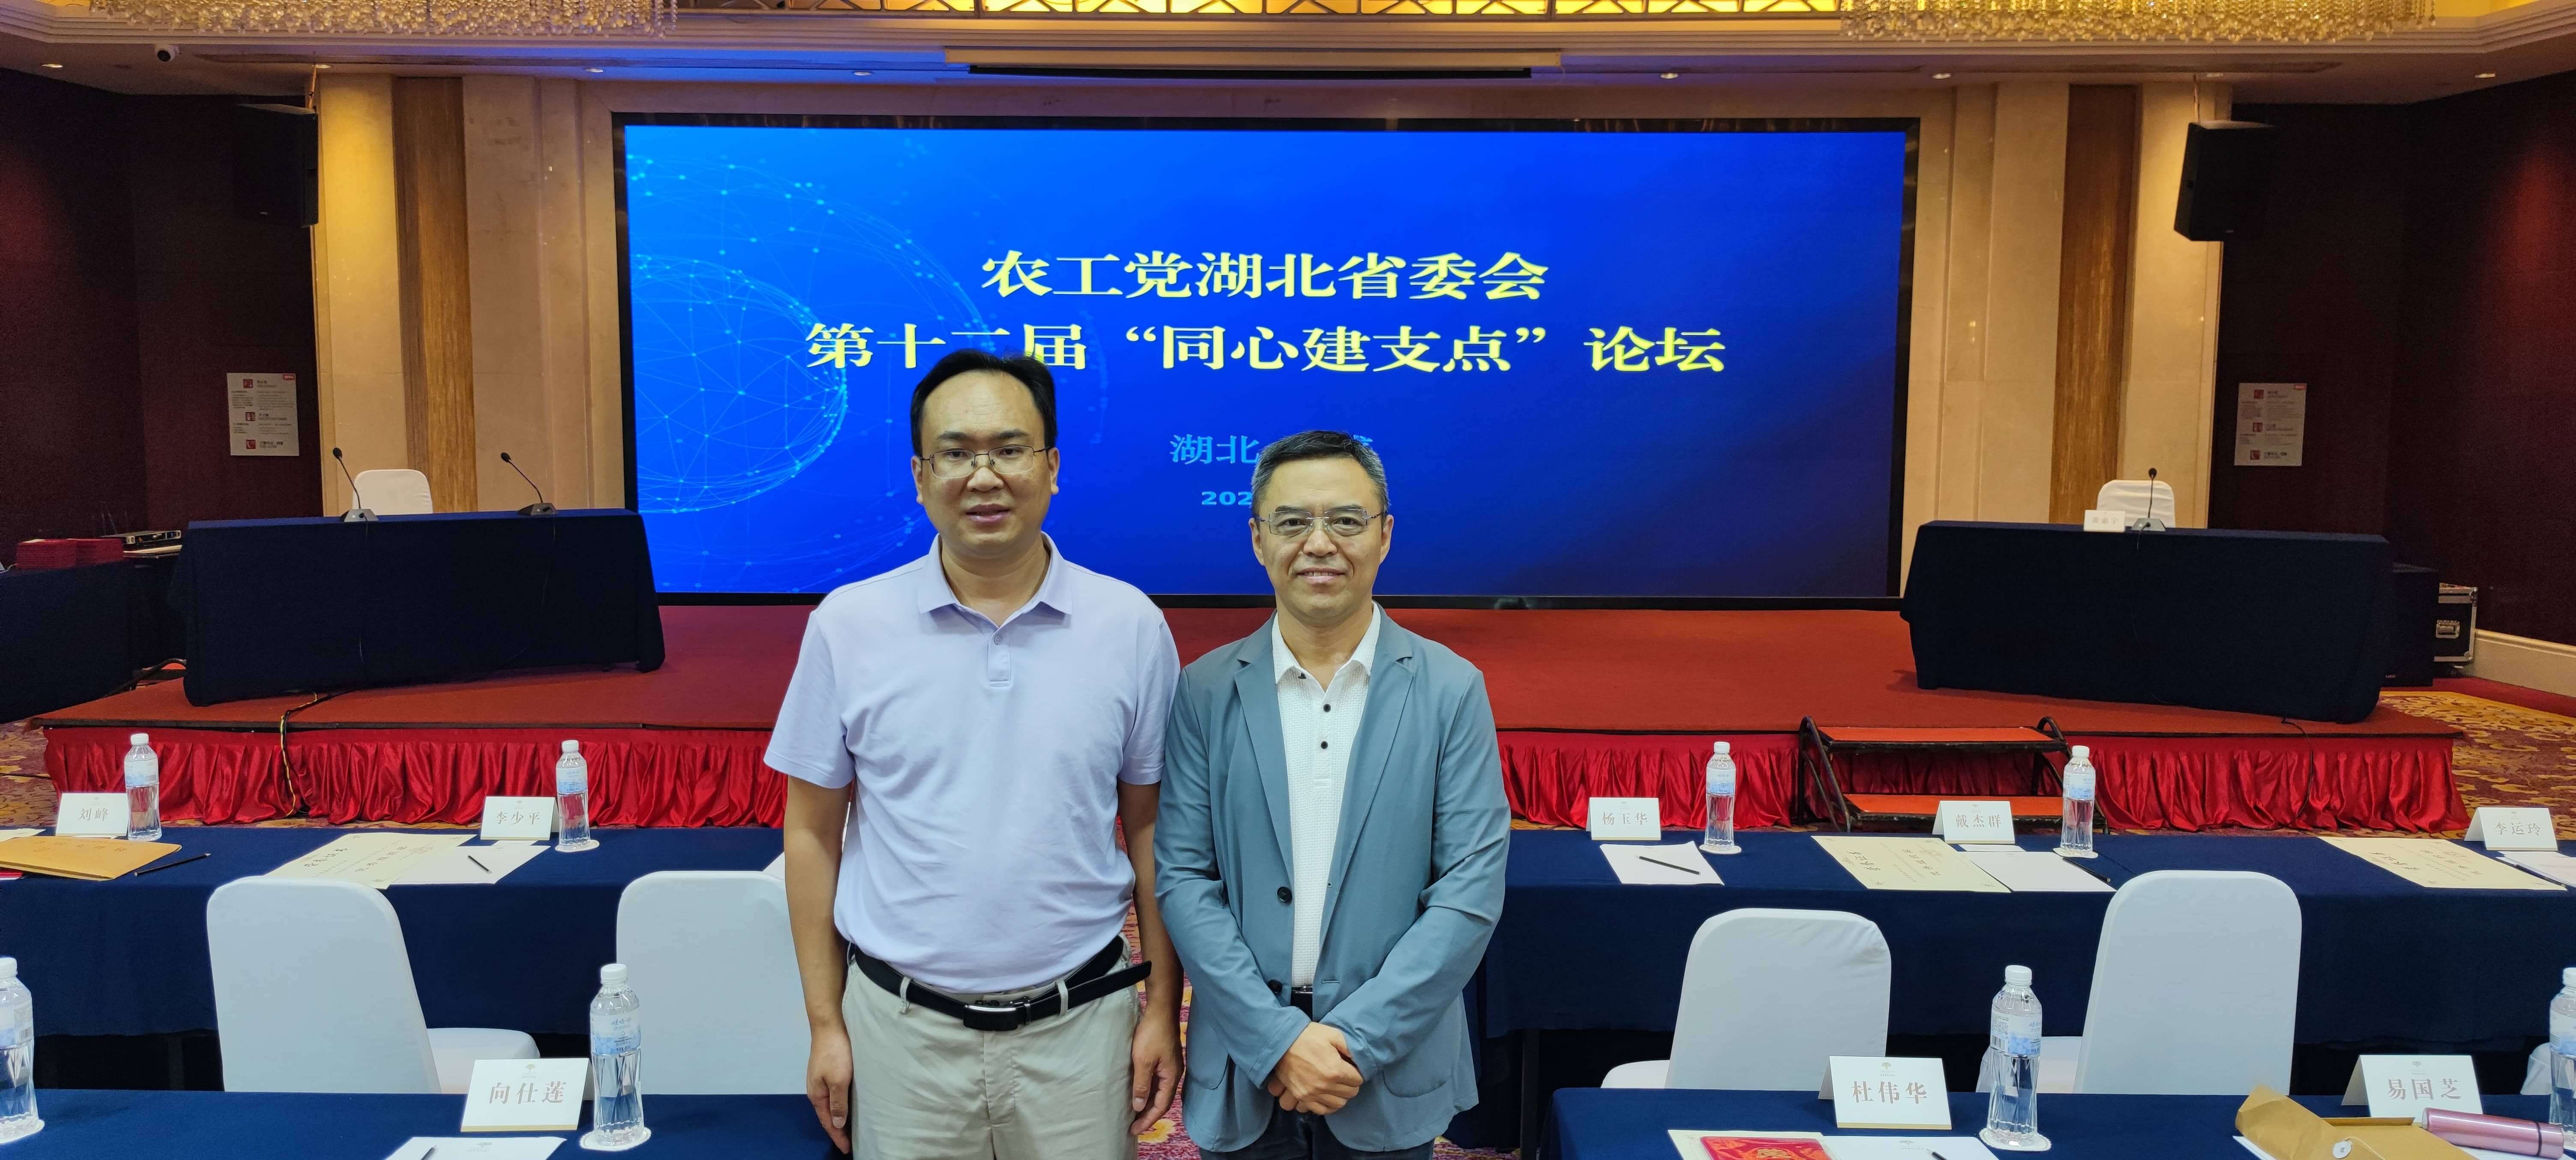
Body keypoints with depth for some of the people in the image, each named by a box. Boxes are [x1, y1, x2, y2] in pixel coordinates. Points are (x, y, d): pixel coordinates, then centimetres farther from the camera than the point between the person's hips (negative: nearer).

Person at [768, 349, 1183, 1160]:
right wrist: (825, 1023, 2)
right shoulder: (848, 627, -4)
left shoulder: (1131, 627, -4)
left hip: (1078, 1027, 0)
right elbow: (814, 835, 2)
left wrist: (1162, 1010, 2)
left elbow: (1151, 830, 2)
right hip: (902, 1029, 0)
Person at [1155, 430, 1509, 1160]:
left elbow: (1471, 891, -8)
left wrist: (1356, 1038, -14)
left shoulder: (1452, 692, -4)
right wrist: (1277, 1039, -13)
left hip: (1390, 1074, 0)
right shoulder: (1206, 692, -2)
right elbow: (1182, 880, -5)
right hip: (1243, 1072, 1)